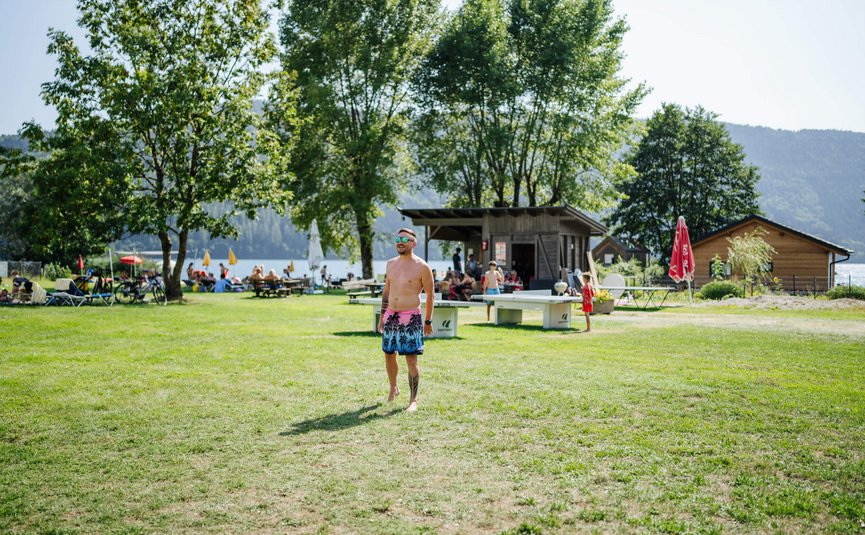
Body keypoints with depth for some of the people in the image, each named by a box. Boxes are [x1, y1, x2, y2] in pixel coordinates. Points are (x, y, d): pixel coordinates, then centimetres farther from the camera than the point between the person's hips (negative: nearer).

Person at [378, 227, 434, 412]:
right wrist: (382, 316, 15)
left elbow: (430, 295, -3)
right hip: (390, 316, 6)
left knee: (411, 359, -6)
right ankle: (393, 389, 36)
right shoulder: (391, 264, 9)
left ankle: (413, 400, 1)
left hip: (411, 318, -6)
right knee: (389, 355, 14)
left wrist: (428, 321, -3)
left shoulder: (421, 267, -8)